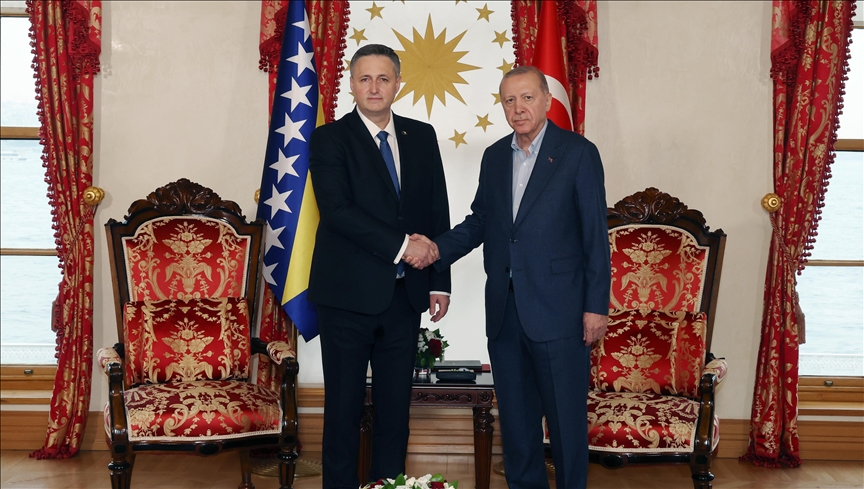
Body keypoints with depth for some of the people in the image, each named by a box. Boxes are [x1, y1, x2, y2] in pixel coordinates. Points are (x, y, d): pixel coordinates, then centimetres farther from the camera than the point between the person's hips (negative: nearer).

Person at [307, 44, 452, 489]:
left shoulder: (422, 136, 11)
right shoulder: (329, 139, -2)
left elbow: (438, 210, 11)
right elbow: (337, 210, -15)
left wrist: (440, 281, 5)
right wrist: (401, 246, -18)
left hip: (405, 294, 4)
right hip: (349, 293, -4)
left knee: (395, 404, 10)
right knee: (344, 404, 5)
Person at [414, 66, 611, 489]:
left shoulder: (578, 153, -4)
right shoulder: (494, 157, 12)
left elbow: (595, 234, -6)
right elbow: (480, 221, 16)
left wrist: (596, 306, -9)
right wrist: (438, 249, -1)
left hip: (557, 308, -5)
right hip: (504, 309, 5)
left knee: (566, 414, 2)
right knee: (515, 413, 14)